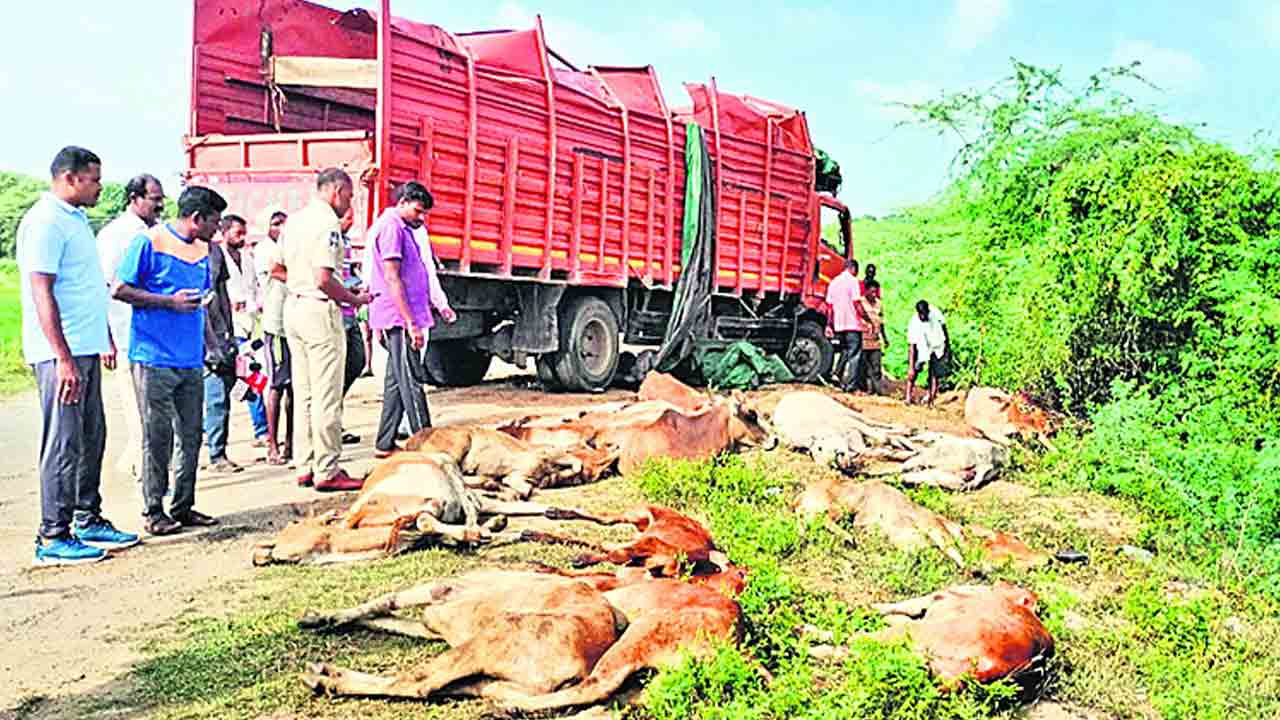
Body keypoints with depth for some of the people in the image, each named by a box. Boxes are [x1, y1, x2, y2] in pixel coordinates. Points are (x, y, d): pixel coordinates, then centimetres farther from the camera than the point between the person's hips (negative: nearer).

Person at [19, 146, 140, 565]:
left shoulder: (77, 218, 17)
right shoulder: (46, 221, -13)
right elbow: (42, 294, -19)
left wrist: (104, 339, 24)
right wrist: (64, 359, -23)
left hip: (85, 349, 10)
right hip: (61, 354, -10)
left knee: (91, 438, 15)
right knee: (64, 445, -5)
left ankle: (88, 521, 25)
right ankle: (53, 538, 3)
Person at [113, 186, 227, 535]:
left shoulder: (202, 249, 15)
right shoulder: (149, 242, -6)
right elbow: (119, 289, -8)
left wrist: (212, 344, 16)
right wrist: (169, 301, -15)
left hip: (191, 361, 7)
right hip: (154, 358, -7)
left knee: (191, 434, 9)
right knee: (157, 436, -1)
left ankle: (183, 506, 19)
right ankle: (154, 511, 8)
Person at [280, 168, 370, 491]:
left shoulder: (295, 220, 14)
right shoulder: (327, 222, -14)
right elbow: (324, 280, -21)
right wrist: (355, 299, -8)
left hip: (293, 305, 9)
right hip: (319, 310, -9)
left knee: (304, 393, 13)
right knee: (327, 397, -4)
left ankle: (306, 467, 19)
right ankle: (327, 471, 1)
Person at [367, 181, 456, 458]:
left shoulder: (403, 228, 21)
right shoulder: (390, 226, -10)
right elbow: (392, 279, -18)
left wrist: (439, 305, 23)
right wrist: (411, 323, -21)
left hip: (403, 319, 10)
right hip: (400, 319, -10)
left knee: (396, 382, 12)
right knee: (411, 382, -8)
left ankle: (385, 445, 18)